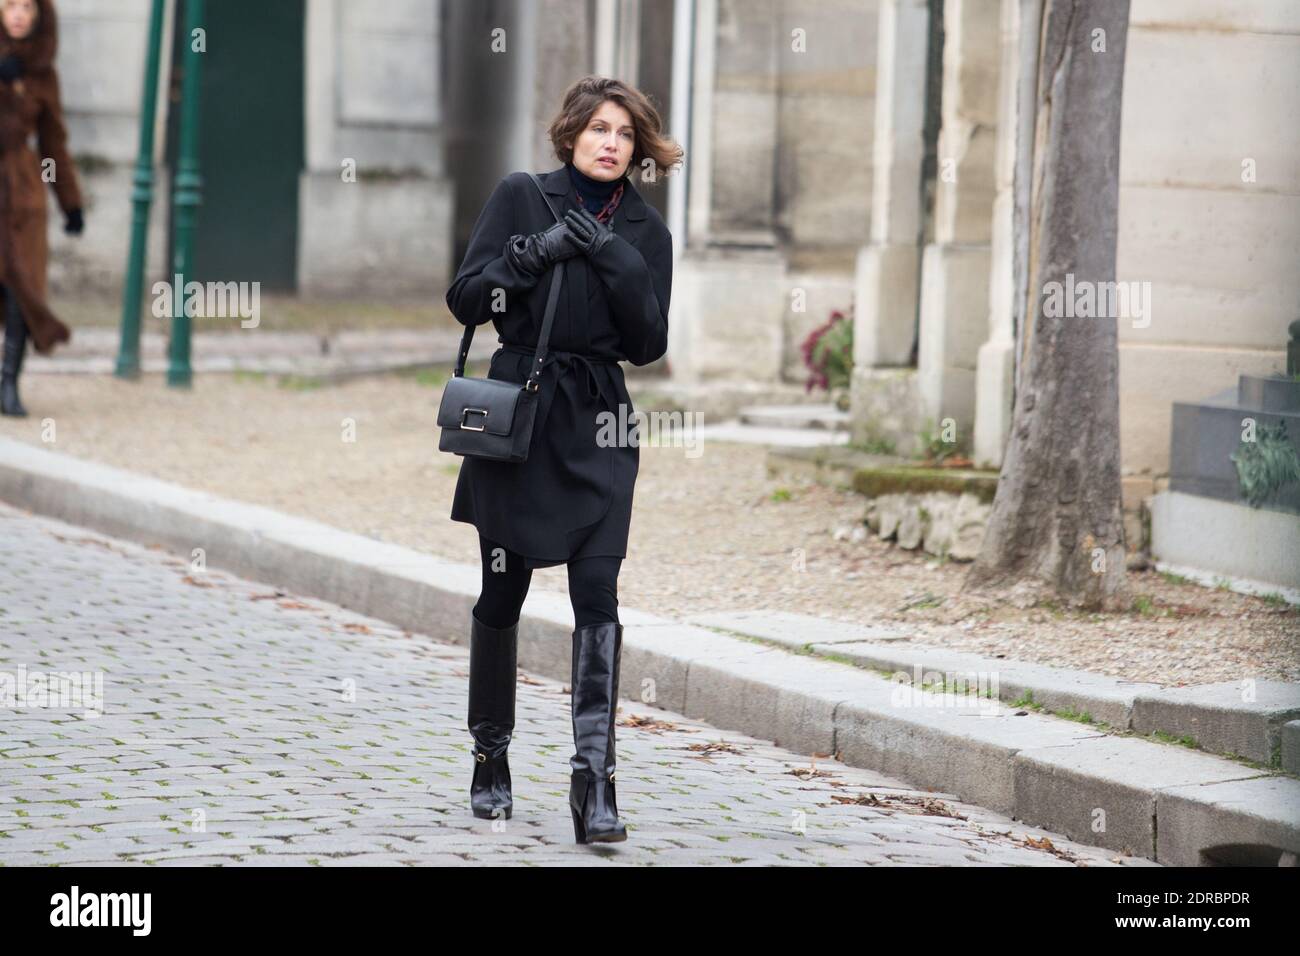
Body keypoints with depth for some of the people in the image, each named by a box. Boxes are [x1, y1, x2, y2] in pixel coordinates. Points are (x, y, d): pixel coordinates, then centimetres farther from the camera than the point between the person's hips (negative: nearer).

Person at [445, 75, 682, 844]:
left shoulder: (644, 230, 5)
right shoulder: (522, 198, 1)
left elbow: (649, 345, 0)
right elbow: (466, 299, -3)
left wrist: (617, 262, -11)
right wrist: (538, 252, -15)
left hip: (597, 429, 1)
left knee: (598, 595, -11)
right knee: (502, 593, 7)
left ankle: (595, 781, -14)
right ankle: (492, 759, 24)